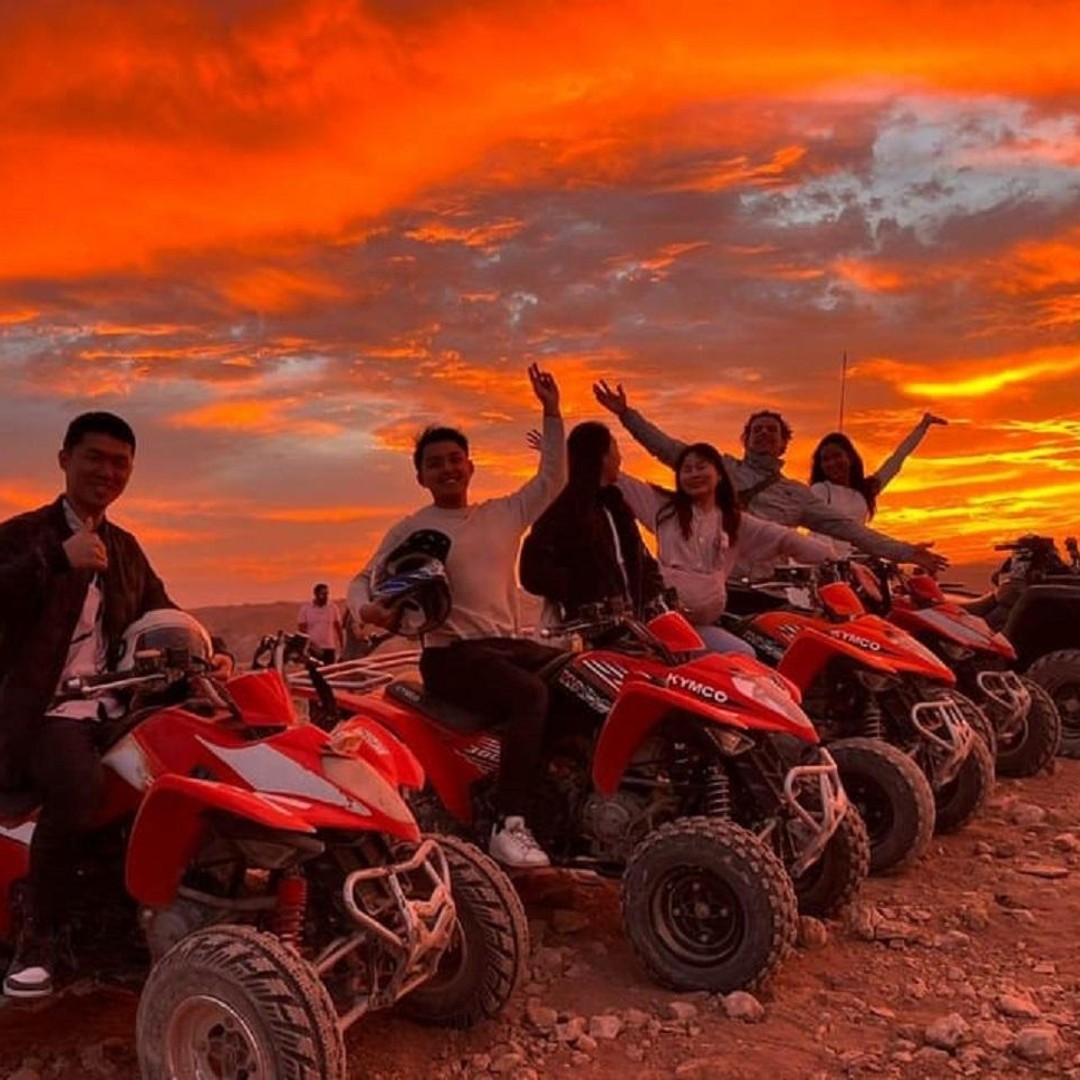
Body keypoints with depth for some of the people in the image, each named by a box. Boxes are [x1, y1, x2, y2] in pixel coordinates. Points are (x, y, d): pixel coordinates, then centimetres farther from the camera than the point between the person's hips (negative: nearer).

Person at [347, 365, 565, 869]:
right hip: (450, 653, -6)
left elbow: (552, 477, 19)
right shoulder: (411, 530, 6)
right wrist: (367, 608, -17)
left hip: (508, 643, 6)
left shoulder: (504, 514, 17)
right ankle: (509, 826, -35)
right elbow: (363, 580, 8)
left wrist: (551, 413, 9)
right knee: (532, 695, -33)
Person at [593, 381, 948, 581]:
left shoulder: (797, 493, 19)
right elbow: (668, 448, 7)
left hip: (763, 589, 2)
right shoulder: (721, 467, 14)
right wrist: (626, 414, -2)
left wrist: (904, 552, 8)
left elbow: (846, 527, 15)